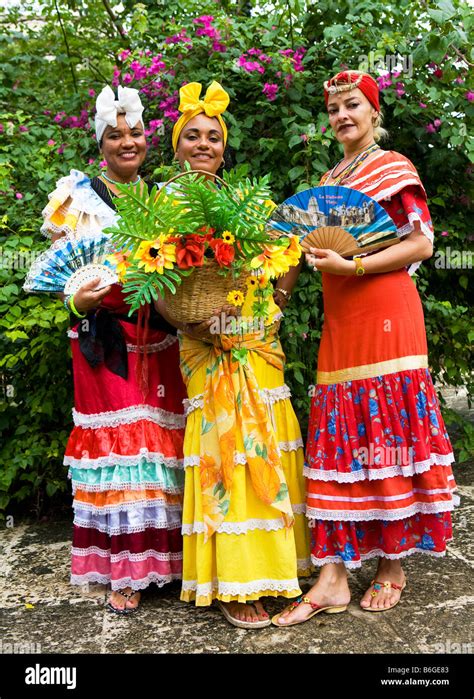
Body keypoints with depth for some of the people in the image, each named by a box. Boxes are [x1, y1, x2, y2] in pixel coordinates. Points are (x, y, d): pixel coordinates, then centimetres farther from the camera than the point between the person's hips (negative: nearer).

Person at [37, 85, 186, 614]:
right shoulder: (78, 195, 5)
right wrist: (78, 299, -21)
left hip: (158, 335, 4)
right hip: (104, 335, -3)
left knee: (161, 439, 3)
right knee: (116, 439, -3)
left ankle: (162, 553, 17)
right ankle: (123, 570, 7)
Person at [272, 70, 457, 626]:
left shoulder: (393, 167, 2)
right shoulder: (329, 181, 21)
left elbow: (422, 244, -6)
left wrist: (351, 266, -15)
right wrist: (279, 291, 10)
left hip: (383, 314, -6)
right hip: (339, 320, 6)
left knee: (386, 430, -2)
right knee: (336, 437, 0)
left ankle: (392, 565, 12)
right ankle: (333, 575, 2)